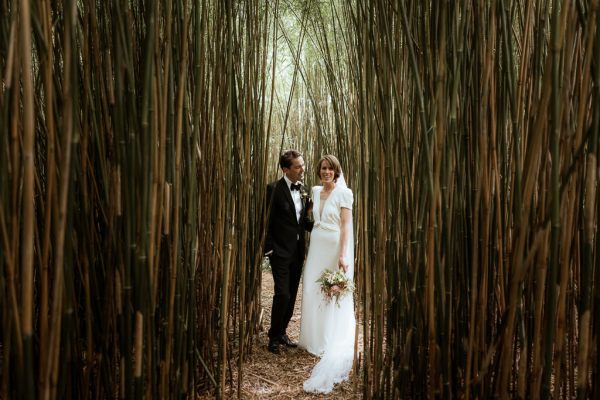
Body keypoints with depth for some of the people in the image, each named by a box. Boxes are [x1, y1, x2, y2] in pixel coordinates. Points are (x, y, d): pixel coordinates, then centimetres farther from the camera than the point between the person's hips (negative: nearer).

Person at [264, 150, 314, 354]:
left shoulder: (302, 190, 8)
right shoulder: (274, 189, -12)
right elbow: (266, 221, -10)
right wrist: (269, 248, -11)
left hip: (298, 252, 6)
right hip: (280, 252, -6)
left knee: (291, 295, 12)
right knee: (282, 295, -8)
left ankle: (282, 332, 29)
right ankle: (274, 336, 12)